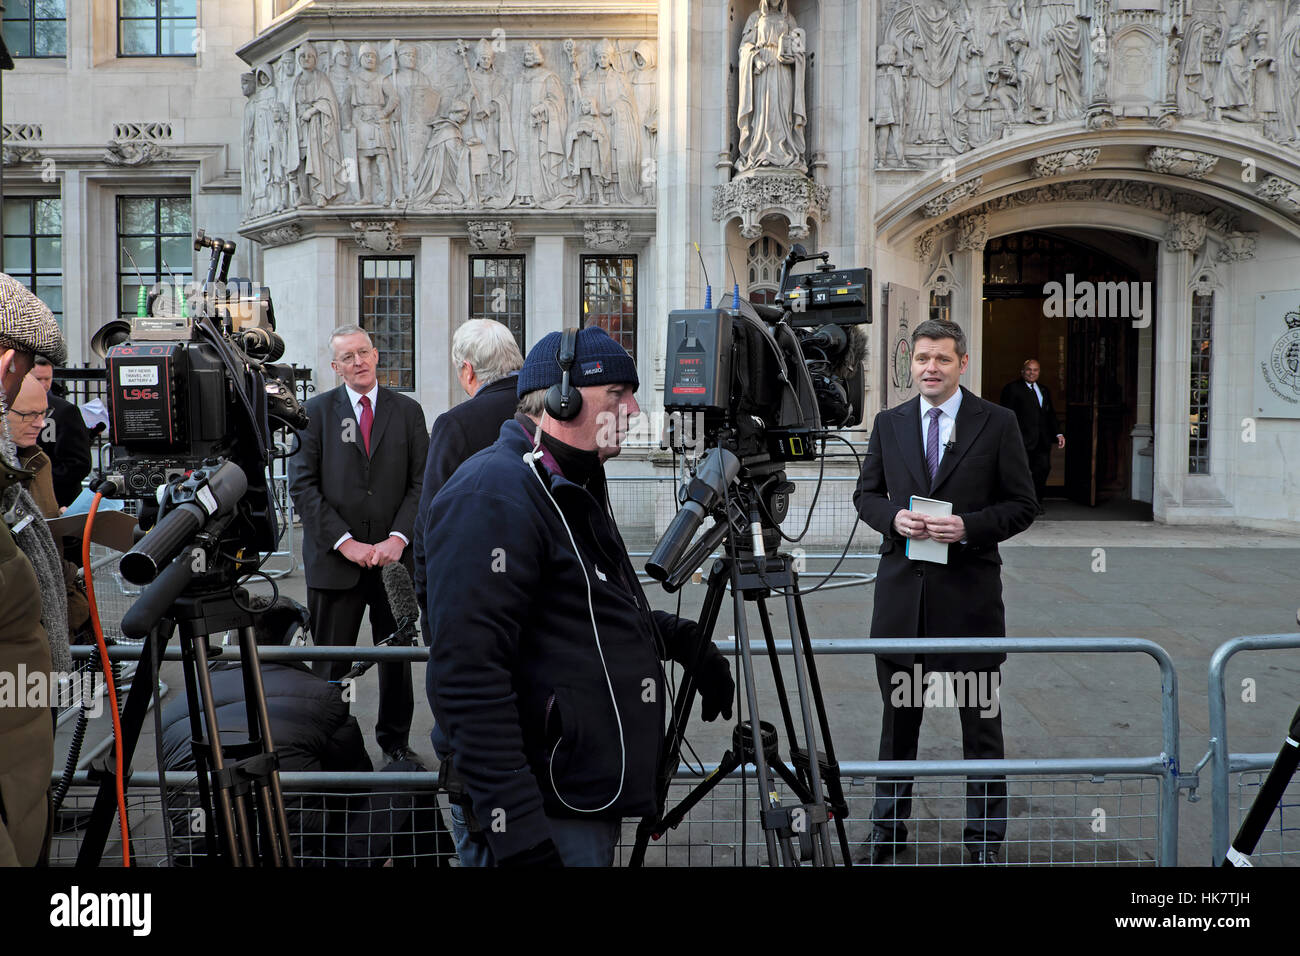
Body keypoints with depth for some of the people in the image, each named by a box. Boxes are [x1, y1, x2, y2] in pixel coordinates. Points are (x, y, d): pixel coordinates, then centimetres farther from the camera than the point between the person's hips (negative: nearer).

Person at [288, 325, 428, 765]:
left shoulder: (407, 410, 8)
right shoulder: (316, 411, 4)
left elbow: (422, 482, 3)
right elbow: (302, 485, -3)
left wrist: (398, 538, -10)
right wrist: (345, 542, -12)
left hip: (393, 554, 2)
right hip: (335, 559, -1)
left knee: (398, 657, 11)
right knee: (331, 662, 3)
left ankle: (395, 739, 28)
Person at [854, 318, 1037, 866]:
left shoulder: (997, 423, 0)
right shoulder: (888, 424, 8)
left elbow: (1021, 506, 0)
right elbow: (866, 494, 13)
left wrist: (968, 527, -17)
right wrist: (894, 516, -8)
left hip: (969, 590, -2)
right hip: (901, 589, 3)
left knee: (980, 718, 7)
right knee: (898, 714, 13)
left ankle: (985, 836, 22)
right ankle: (888, 828, 27)